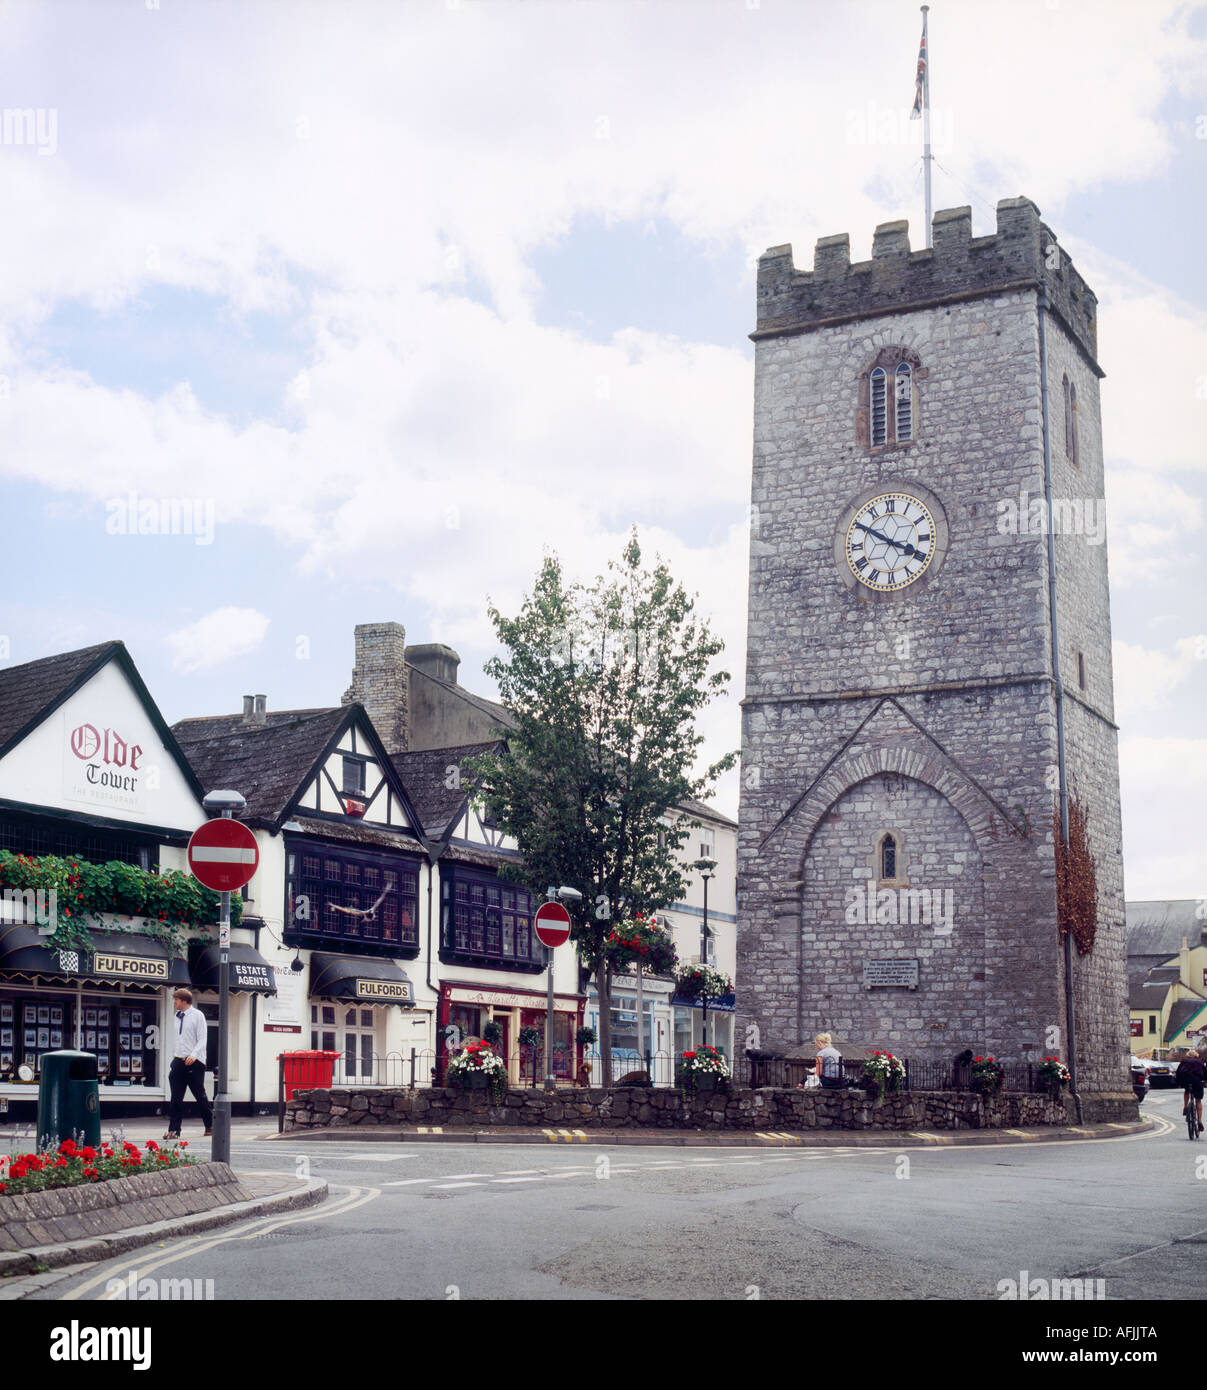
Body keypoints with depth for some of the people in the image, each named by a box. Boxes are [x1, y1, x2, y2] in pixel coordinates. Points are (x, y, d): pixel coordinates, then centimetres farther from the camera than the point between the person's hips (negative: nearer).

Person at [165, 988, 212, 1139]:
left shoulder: (197, 1016, -5)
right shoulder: (177, 1017, 14)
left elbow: (202, 1040, -10)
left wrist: (193, 1055, -24)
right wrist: (174, 1058, 15)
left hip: (194, 1062, -6)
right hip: (178, 1061, 6)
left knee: (200, 1095, 3)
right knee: (176, 1098, 0)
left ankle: (209, 1126, 19)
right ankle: (174, 1130, 0)